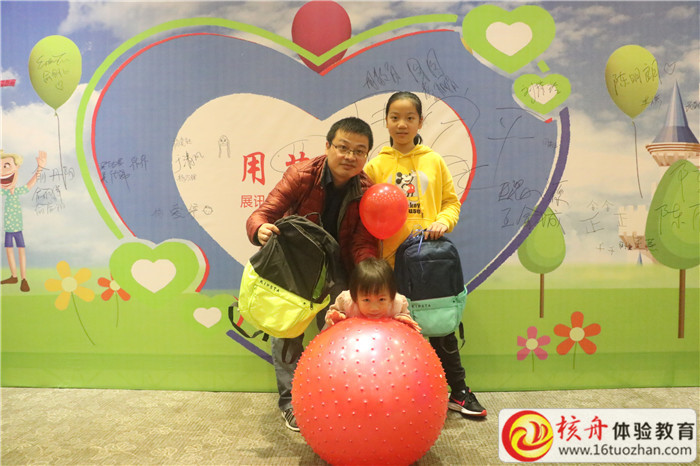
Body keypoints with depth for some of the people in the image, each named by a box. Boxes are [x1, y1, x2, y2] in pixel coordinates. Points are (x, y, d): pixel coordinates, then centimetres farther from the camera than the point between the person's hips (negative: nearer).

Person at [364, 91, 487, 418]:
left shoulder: (435, 161, 8)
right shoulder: (376, 165, 3)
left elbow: (452, 201, 10)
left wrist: (444, 220, -9)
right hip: (391, 258, -1)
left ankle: (459, 392, 25)